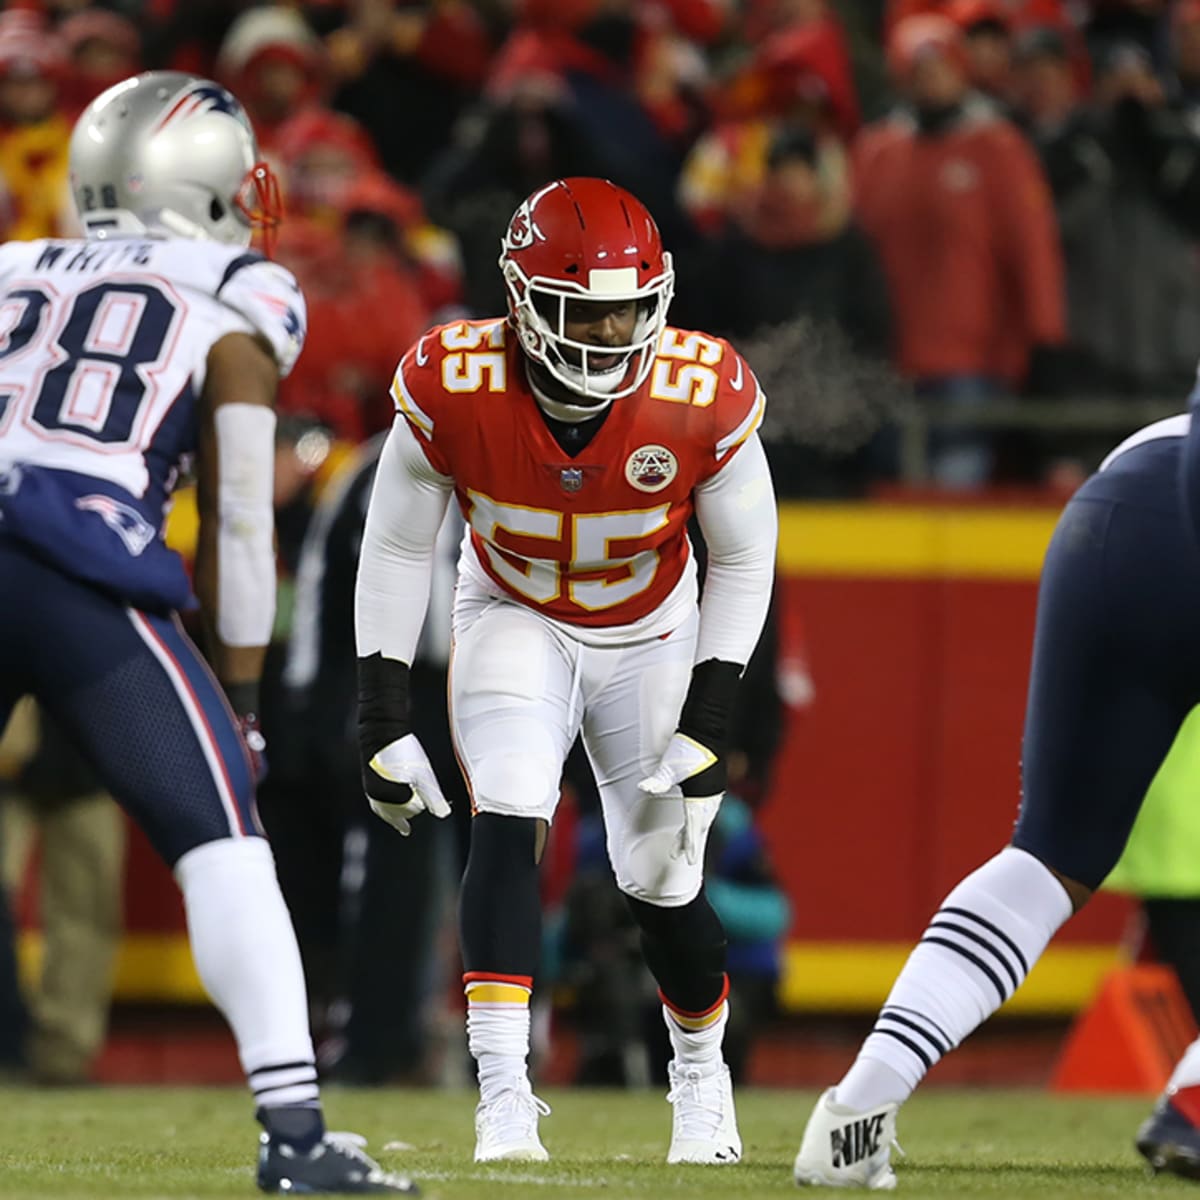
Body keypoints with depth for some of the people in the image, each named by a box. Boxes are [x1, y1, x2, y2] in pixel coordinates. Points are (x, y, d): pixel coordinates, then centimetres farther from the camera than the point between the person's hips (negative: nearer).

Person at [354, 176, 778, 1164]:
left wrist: (712, 714, -15)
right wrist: (384, 718, -14)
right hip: (515, 623, 0)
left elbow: (744, 559, -11)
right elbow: (398, 548, -13)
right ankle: (505, 1098, -23)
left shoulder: (703, 398, -27)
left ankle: (701, 1073, 33)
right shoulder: (454, 387, -27)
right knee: (509, 825, -24)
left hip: (653, 638, 1)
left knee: (662, 883, 3)